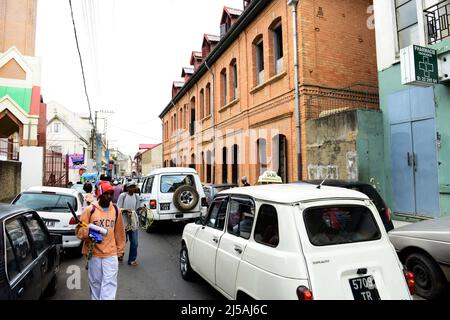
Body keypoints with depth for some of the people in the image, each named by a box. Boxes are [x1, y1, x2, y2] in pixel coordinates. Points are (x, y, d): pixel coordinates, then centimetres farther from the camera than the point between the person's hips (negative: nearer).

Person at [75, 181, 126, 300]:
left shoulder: (116, 210, 5)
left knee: (109, 284, -3)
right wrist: (89, 231, -21)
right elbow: (79, 230, 0)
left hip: (111, 255, 1)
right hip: (93, 255, 0)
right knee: (95, 283, 12)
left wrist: (120, 250, 15)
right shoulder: (90, 210, -3)